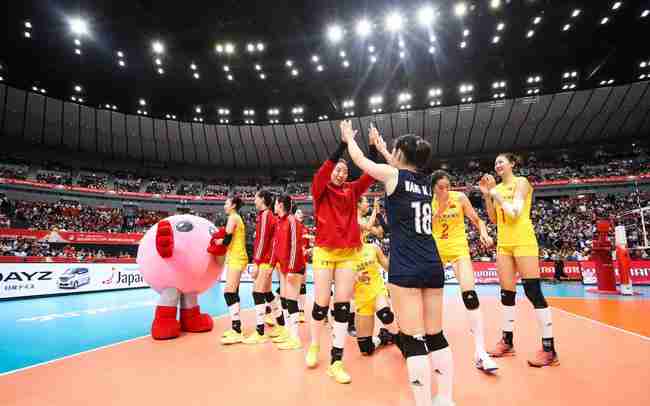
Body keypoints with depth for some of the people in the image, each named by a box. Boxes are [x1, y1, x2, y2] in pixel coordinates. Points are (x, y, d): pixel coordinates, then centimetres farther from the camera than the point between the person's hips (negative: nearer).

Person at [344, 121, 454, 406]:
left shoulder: (392, 175, -2)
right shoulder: (425, 180, 14)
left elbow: (360, 160, 15)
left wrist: (348, 137, 35)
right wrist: (380, 145, 50)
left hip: (405, 269, -7)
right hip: (433, 266, 7)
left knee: (413, 341, -2)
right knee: (436, 337, 14)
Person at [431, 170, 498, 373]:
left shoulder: (459, 197, -7)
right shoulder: (429, 201, -4)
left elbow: (476, 220, -1)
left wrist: (484, 233, -20)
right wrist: (439, 210, -23)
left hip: (458, 248, -2)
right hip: (436, 249, 2)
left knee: (469, 295, -16)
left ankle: (480, 352, -14)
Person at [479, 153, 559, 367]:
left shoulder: (521, 182, -2)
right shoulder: (497, 188, 16)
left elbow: (515, 212, -15)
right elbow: (494, 218, 12)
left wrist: (495, 193, -10)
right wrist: (486, 195, 4)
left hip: (523, 241, -7)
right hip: (504, 243, 7)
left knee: (533, 291, -8)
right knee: (506, 292, 8)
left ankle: (549, 350, -1)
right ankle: (507, 341, 17)